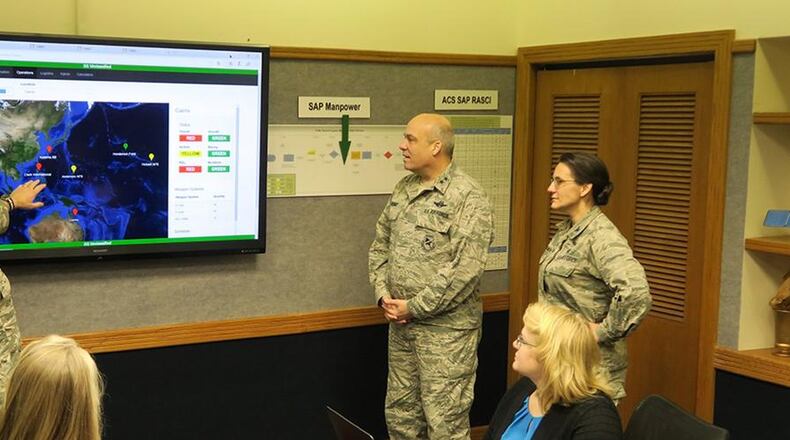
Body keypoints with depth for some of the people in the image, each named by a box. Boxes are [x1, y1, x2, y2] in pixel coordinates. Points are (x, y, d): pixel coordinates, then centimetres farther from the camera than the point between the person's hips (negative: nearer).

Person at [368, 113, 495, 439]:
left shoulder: (467, 197, -13)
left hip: (445, 328, -7)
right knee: (399, 413, 16)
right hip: (401, 325, 7)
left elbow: (466, 269, -20)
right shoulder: (403, 190, 11)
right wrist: (383, 293, -1)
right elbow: (380, 246, 16)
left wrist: (414, 307, -16)